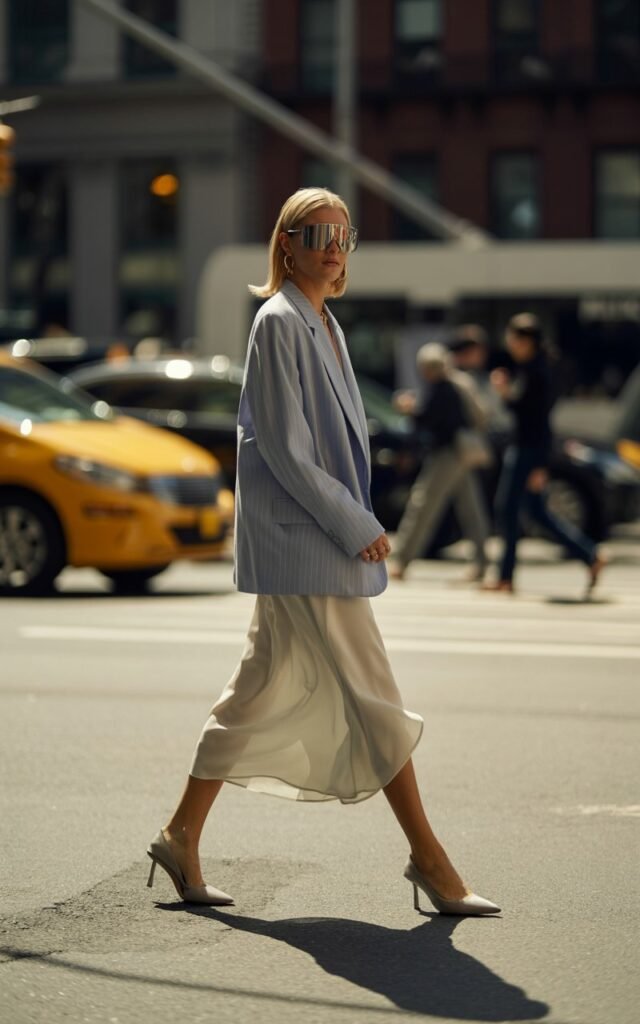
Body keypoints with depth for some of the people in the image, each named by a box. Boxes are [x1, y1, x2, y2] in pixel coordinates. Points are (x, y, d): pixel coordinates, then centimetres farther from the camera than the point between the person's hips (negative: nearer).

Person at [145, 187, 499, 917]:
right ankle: (428, 859, 1)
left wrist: (355, 522, 14)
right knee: (370, 695, -5)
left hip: (324, 536, 9)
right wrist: (355, 527, -16)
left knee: (263, 691, 12)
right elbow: (281, 445, -17)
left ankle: (183, 836, 19)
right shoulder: (279, 323, -12)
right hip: (299, 537, -9)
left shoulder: (321, 324, 16)